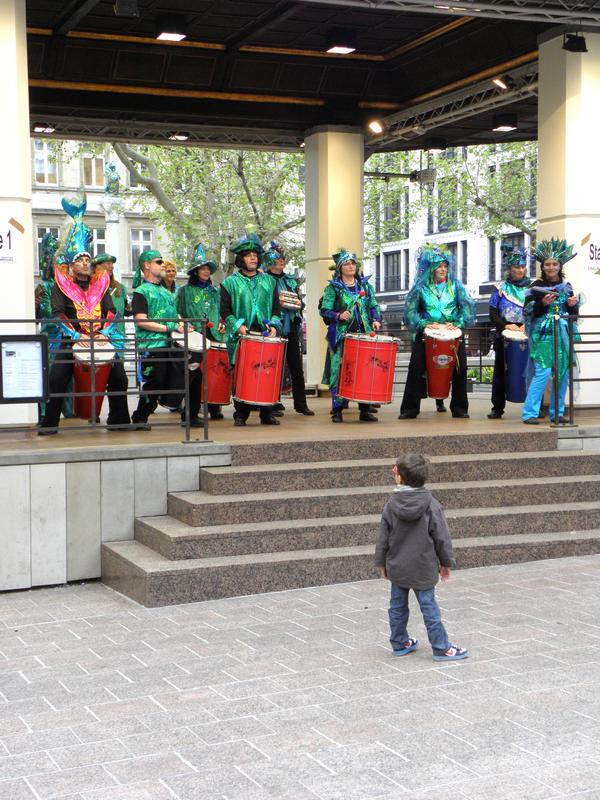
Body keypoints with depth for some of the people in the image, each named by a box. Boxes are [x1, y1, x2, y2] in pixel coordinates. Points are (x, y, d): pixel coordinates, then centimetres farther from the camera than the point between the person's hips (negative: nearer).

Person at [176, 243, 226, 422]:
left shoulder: (215, 291, 19)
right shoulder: (185, 291, 6)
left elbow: (221, 311, 26)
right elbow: (177, 313, 4)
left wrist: (222, 324, 8)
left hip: (214, 337, 4)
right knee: (195, 374, -6)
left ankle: (214, 408, 8)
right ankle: (192, 412, 1)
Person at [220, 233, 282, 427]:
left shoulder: (268, 281, 16)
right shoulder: (230, 282, 6)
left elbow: (276, 307, 17)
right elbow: (225, 311, 2)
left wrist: (274, 325, 0)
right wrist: (237, 326, -12)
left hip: (265, 335, 3)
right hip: (241, 337, -3)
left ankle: (267, 414, 9)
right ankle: (240, 415, 4)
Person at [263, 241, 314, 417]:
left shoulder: (291, 280, 17)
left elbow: (300, 302, 22)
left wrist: (298, 304, 0)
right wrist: (276, 302, -18)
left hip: (292, 328, 5)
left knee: (296, 367, 5)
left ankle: (301, 403, 8)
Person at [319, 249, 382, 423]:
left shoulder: (365, 285, 16)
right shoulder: (333, 287, 3)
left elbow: (374, 306, 19)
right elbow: (325, 310, -2)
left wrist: (376, 320, 2)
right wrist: (339, 316, -18)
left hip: (364, 335, 3)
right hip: (341, 335, -3)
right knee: (339, 372, -6)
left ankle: (365, 410, 9)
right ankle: (337, 410, 2)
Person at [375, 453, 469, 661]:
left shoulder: (391, 505, -7)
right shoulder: (431, 505, -12)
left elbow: (383, 537, 1)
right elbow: (442, 537, -7)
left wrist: (381, 562, 14)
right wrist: (446, 563, 6)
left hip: (397, 568, 2)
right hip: (423, 568, -2)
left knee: (397, 606, 15)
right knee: (429, 607, 4)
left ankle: (399, 643, 27)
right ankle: (441, 648, 11)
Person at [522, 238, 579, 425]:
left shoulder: (566, 286, 10)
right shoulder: (536, 287, -3)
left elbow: (574, 313, 16)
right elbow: (528, 312, -6)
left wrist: (573, 304, -5)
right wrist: (543, 303, -20)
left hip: (562, 333, 5)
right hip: (543, 334, -5)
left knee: (563, 373, 5)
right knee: (543, 372, -12)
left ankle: (557, 413, 15)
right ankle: (529, 413, -6)